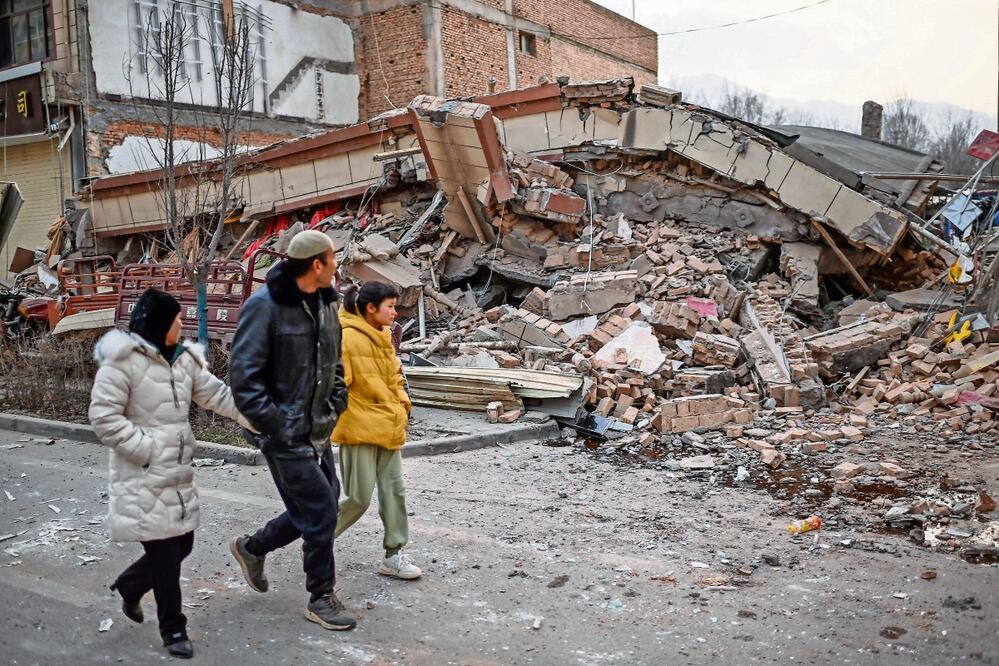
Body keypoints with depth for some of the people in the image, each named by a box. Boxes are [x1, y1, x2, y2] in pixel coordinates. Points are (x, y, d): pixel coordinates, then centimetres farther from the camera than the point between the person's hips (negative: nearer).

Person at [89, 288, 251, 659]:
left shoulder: (183, 359, 9)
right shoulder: (122, 360, -15)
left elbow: (217, 395, 9)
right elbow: (104, 417, -16)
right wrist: (147, 448, -18)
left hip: (178, 471, 8)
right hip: (143, 477, -8)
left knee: (182, 544, 13)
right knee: (165, 552, -2)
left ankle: (129, 586, 41)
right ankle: (173, 630, 16)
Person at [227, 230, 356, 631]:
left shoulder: (325, 303, 7)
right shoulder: (265, 306, -17)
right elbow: (244, 377, -18)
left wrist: (335, 407, 9)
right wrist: (276, 428, -19)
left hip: (318, 432, 8)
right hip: (285, 433, -8)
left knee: (314, 510, 16)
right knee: (321, 511, -4)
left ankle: (252, 548, 39)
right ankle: (321, 598, 15)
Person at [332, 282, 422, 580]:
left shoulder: (384, 337, 12)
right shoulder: (348, 337, -15)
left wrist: (402, 404, 8)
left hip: (388, 428, 8)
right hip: (359, 429, -8)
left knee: (394, 490, 8)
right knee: (359, 498, -2)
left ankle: (393, 555, 18)